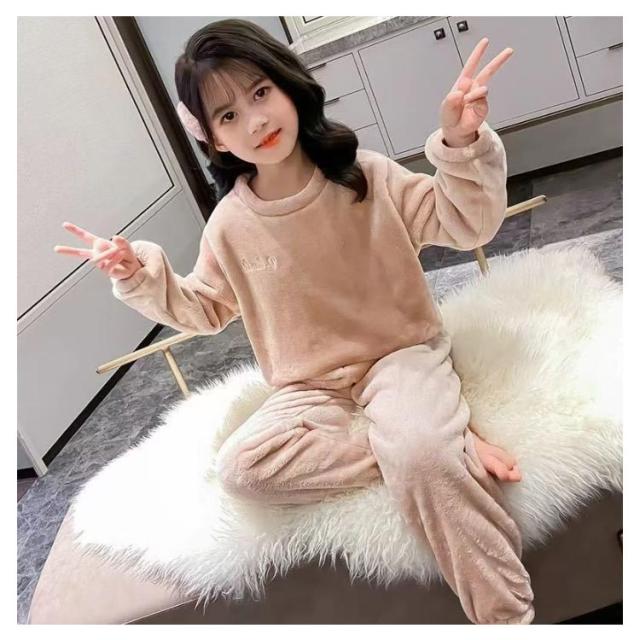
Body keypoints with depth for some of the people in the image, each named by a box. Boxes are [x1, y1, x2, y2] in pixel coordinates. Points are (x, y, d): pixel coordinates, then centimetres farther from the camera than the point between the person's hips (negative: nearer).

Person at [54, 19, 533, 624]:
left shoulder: (365, 175, -8)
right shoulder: (229, 224, -2)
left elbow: (467, 225, -7)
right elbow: (205, 309, 11)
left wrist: (462, 144, -24)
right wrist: (140, 276, -5)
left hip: (401, 351, -3)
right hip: (310, 384, 4)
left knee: (419, 449, -35)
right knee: (239, 466, -23)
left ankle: (508, 615, -14)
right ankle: (452, 447, -20)